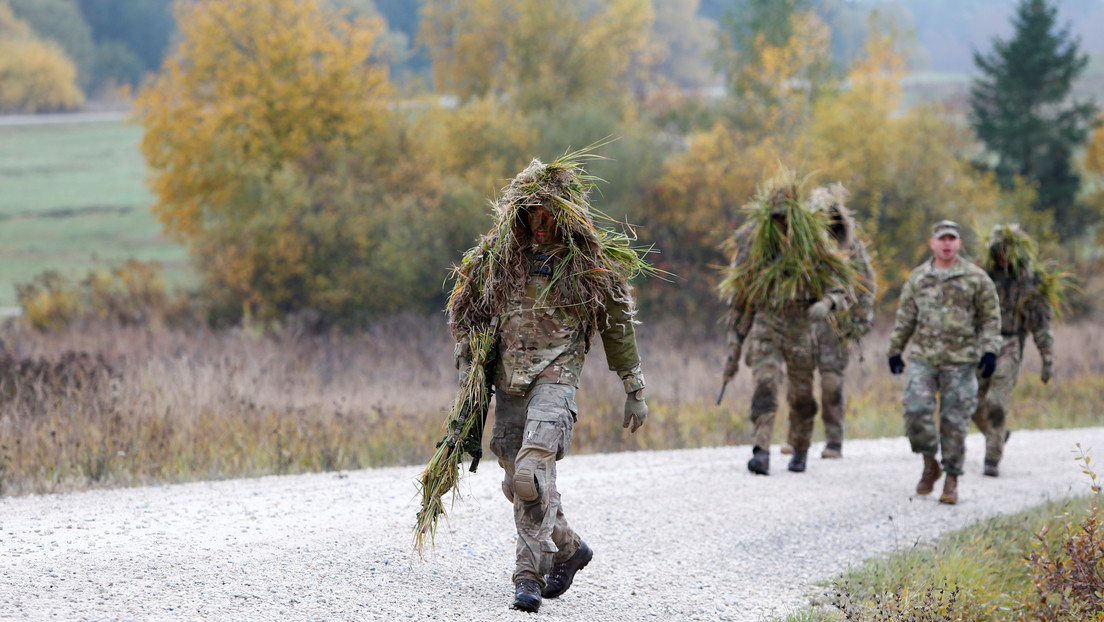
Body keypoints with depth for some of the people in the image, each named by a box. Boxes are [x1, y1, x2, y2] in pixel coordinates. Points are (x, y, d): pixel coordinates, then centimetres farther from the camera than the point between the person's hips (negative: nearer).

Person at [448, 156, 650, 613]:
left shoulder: (590, 262, -1)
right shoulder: (497, 255, 6)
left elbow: (618, 326, 7)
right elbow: (465, 308, 20)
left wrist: (634, 391, 9)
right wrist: (468, 354, 7)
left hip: (556, 376, -5)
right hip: (508, 381, 5)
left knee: (532, 470, -23)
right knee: (518, 482, 11)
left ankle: (530, 575, -21)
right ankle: (568, 548, 34)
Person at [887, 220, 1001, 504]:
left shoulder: (976, 278, 2)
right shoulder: (918, 278, 10)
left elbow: (990, 319, 4)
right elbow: (904, 318, 18)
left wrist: (989, 352, -7)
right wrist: (895, 350, 17)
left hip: (960, 361, -2)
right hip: (922, 358, 2)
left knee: (955, 420, -1)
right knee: (916, 410, -12)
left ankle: (952, 480, 9)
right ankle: (930, 465, 9)